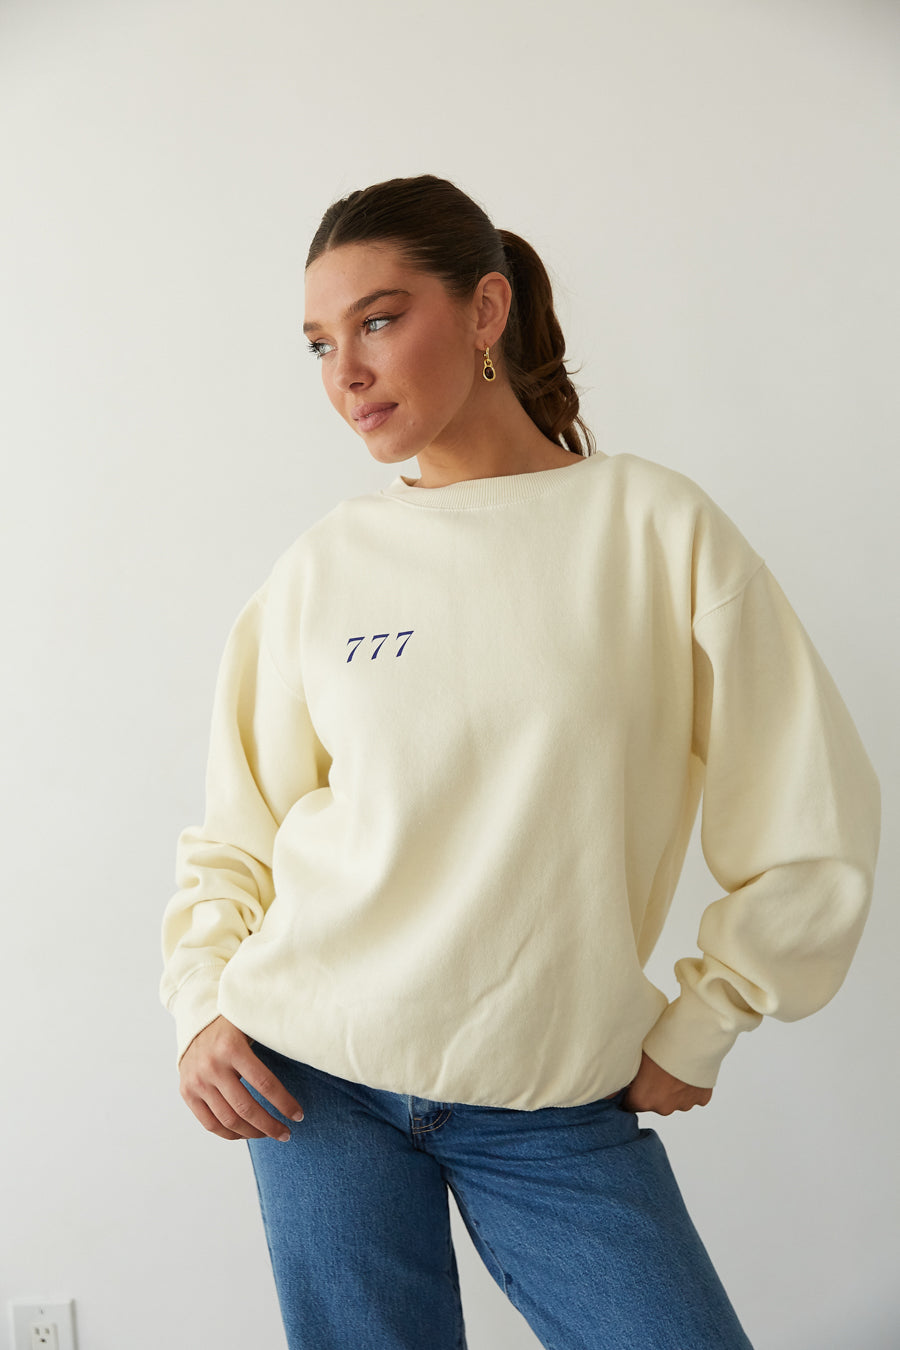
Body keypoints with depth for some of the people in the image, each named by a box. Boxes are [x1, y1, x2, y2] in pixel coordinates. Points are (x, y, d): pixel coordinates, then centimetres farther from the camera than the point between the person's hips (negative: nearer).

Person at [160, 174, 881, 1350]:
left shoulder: (655, 526, -6)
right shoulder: (323, 568, 0)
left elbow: (815, 827, -2)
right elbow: (235, 833, 10)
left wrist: (691, 1033, 0)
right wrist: (204, 1005, -4)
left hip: (558, 1103, -1)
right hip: (315, 1076, 2)